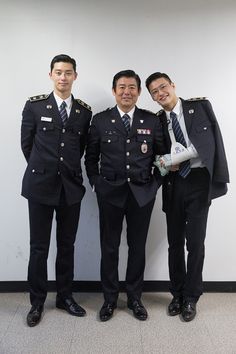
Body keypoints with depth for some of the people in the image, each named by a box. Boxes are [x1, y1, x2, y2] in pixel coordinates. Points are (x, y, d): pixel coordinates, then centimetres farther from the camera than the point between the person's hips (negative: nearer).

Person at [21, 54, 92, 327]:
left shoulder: (84, 111, 5)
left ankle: (65, 297, 28)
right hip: (40, 184, -2)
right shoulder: (34, 105, -1)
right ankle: (37, 302, 22)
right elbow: (26, 143, 5)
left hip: (71, 185, 2)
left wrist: (67, 169, 10)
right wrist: (42, 169, 10)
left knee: (67, 246, 11)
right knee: (39, 247, 5)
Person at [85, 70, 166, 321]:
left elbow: (161, 154, 9)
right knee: (109, 247, 7)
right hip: (110, 192, 0)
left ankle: (134, 298, 28)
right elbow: (91, 157, 9)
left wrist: (155, 181, 3)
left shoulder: (152, 120, 4)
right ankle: (109, 299, 25)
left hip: (142, 192, 1)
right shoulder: (100, 120, 3)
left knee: (137, 246, 10)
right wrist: (96, 183, 3)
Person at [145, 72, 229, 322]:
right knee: (175, 242, 9)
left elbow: (209, 142, -11)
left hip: (198, 181, -3)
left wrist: (175, 158, -13)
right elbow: (159, 157, 10)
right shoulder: (157, 121, 8)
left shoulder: (200, 106, 0)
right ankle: (177, 294, 26)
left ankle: (191, 298, 20)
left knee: (195, 242, 2)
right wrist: (166, 165, -13)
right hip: (174, 184, 3)